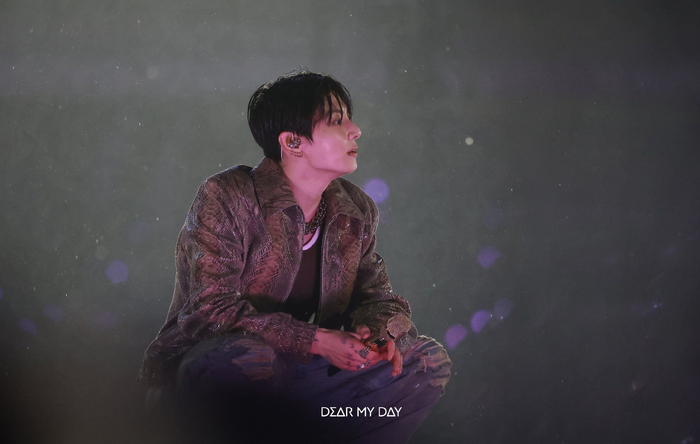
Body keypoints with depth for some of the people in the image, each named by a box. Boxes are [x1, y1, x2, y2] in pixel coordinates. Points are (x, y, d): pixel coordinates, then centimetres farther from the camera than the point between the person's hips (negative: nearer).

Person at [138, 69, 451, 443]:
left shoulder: (357, 212, 3)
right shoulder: (225, 198, -15)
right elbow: (213, 308, -22)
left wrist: (378, 330, -15)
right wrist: (316, 340, -28)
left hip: (301, 370, 6)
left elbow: (374, 293, 12)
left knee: (428, 359, -9)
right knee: (251, 359, -41)